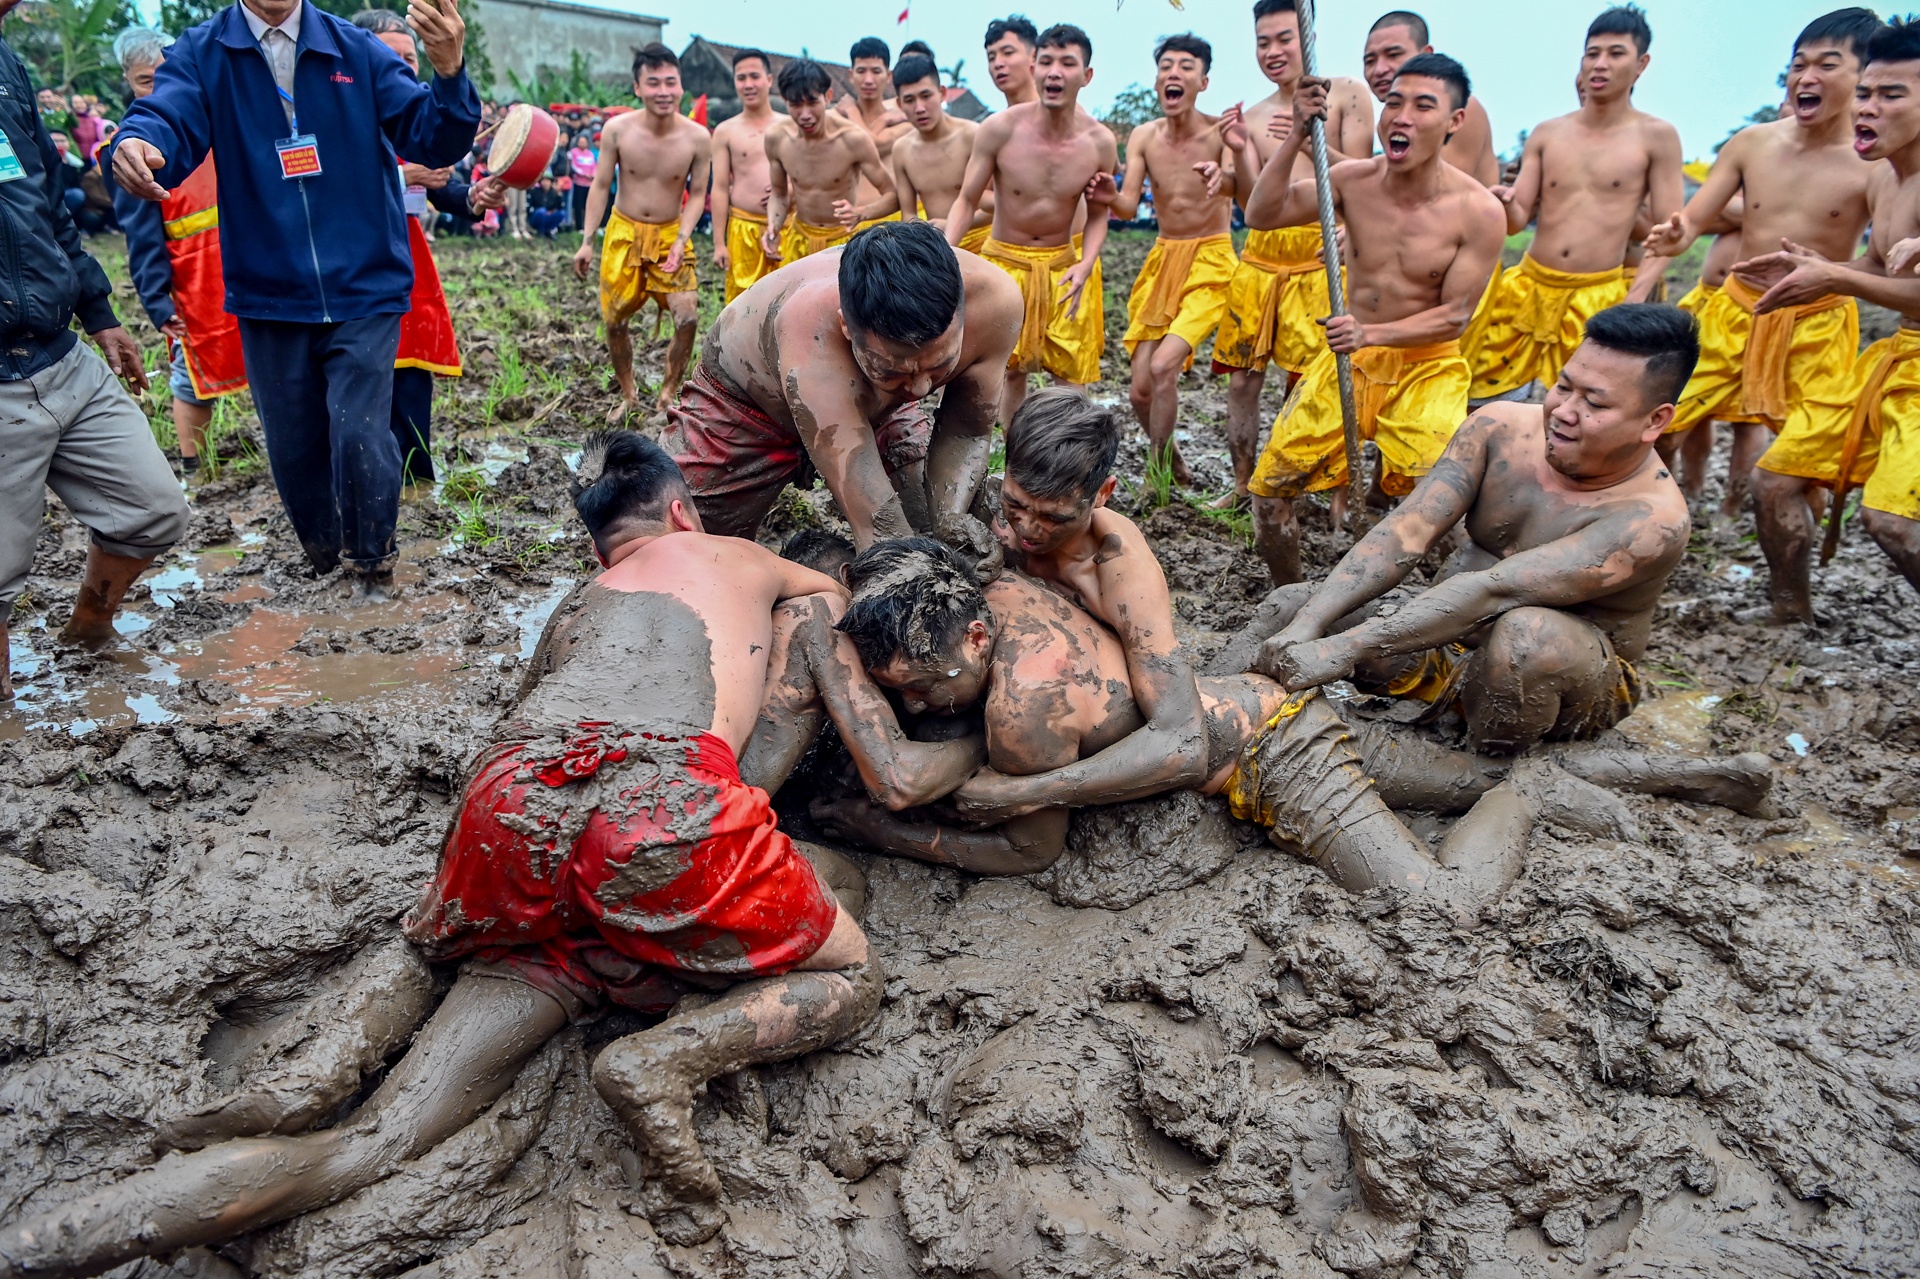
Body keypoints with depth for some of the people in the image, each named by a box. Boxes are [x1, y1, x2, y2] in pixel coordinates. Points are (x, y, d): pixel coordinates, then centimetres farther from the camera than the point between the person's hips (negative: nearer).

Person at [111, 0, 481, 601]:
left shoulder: (357, 50, 1)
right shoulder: (203, 53, 1)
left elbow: (432, 139, -7)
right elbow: (169, 119, -15)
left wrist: (449, 73, -29)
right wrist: (138, 145, -40)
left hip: (363, 290, -1)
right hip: (269, 296, 2)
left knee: (359, 436, -11)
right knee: (293, 447, 11)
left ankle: (371, 559, 17)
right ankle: (323, 554, 38)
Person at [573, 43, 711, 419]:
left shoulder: (697, 138, -15)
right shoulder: (617, 130, -14)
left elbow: (697, 194, -5)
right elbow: (601, 186, -5)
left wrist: (680, 241, -18)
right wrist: (587, 242, -6)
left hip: (670, 235, -1)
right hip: (623, 233, 1)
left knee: (687, 316, -14)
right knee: (614, 320, 7)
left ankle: (668, 395, 7)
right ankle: (627, 395, 29)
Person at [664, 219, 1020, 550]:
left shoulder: (993, 300, -33)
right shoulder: (814, 337, -47)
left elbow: (967, 431, -17)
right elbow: (879, 528, -48)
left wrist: (949, 518, -33)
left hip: (876, 410, 3)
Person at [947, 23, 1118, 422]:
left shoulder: (1100, 142, -11)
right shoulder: (1000, 129, -17)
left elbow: (1097, 216, 2)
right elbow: (966, 201, -9)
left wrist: (1085, 266, -16)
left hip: (1063, 266, 2)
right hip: (1005, 261, -1)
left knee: (1072, 376, 1)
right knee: (1011, 371, 5)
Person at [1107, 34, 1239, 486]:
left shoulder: (1221, 130, -12)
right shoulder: (1144, 137, -1)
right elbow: (1128, 207, -6)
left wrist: (1224, 177, -52)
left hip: (1210, 262, -4)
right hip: (1161, 261, 5)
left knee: (1164, 366, -23)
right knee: (1140, 390, 2)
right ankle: (1174, 466, 29)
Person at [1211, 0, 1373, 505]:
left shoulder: (1346, 93, 2)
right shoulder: (1254, 116, 14)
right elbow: (1252, 205, 8)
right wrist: (1238, 152, -9)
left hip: (1320, 255, -4)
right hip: (1260, 256, 5)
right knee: (1242, 378, 5)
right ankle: (1243, 487, 17)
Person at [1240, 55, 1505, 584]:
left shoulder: (1479, 211, -14)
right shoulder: (1352, 179, -6)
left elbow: (1455, 315, -13)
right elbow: (1261, 214, -12)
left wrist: (1372, 333, -26)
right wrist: (1297, 135, -22)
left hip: (1427, 367, -3)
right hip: (1348, 360, 3)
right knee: (1269, 490, 1)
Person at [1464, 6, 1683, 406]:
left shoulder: (1656, 137, -1)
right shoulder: (1547, 133, 7)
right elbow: (1517, 220, 5)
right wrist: (1504, 204, -18)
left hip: (1598, 297, -3)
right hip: (1528, 287, 3)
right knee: (1485, 397, 5)